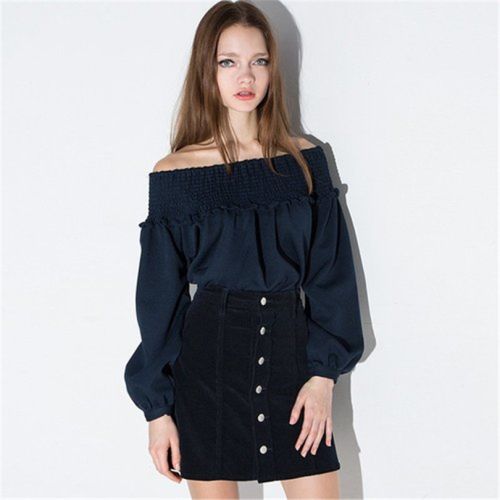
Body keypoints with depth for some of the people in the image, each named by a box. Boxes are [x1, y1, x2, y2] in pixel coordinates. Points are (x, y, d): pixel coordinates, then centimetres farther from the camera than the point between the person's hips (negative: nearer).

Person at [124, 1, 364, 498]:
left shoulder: (305, 161, 3)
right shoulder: (175, 173, -2)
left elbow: (331, 271, 4)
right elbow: (159, 294, 1)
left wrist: (324, 373, -5)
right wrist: (157, 407, 0)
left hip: (290, 350, 2)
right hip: (208, 362, -1)